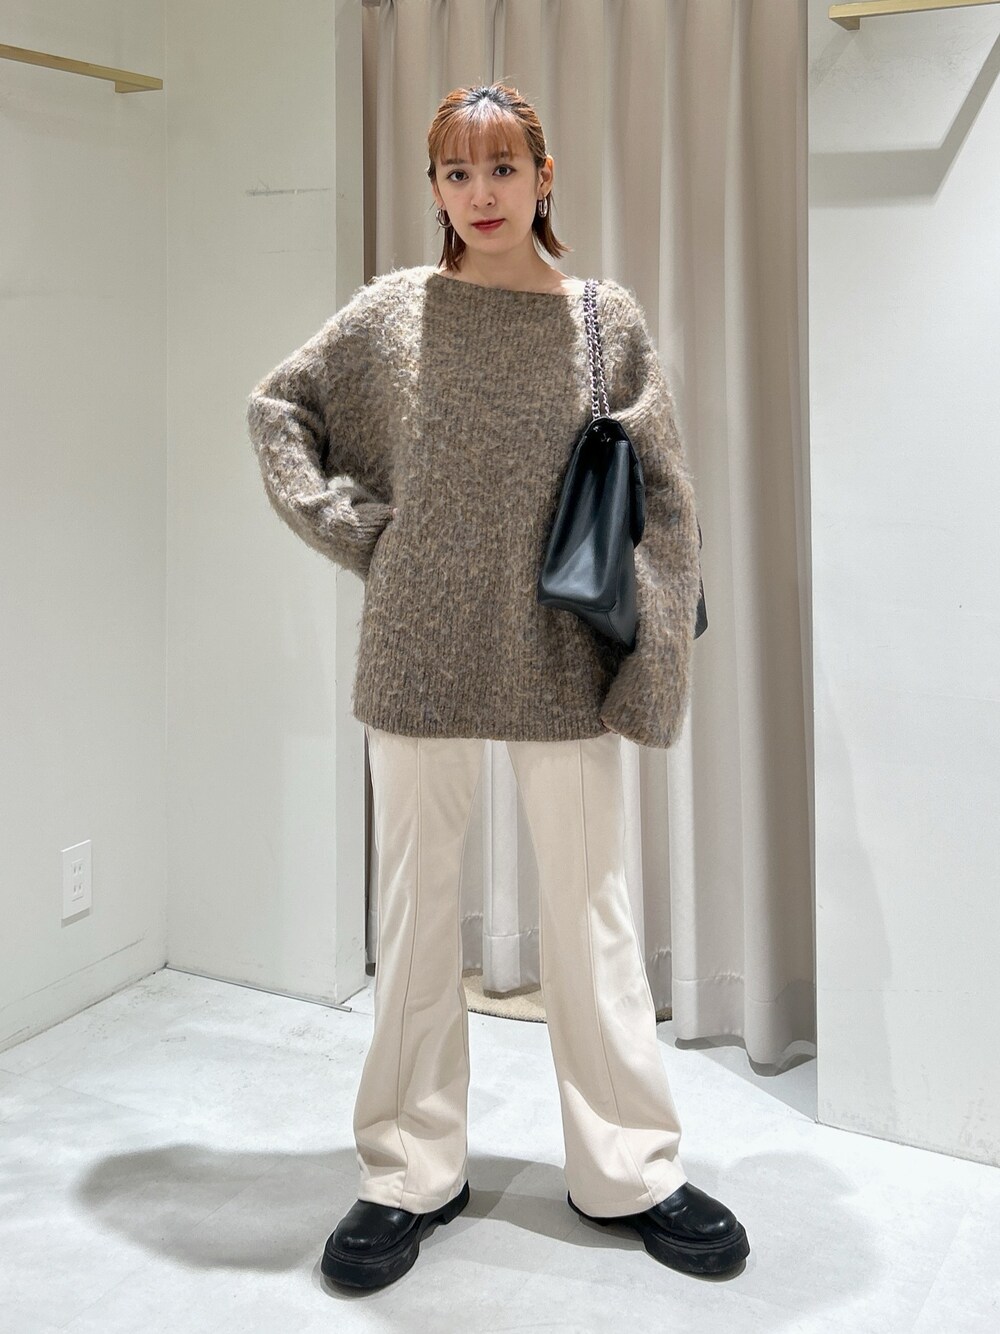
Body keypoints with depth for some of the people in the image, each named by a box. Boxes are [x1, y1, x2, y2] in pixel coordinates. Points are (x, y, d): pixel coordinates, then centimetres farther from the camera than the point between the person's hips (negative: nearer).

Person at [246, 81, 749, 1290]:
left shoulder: (608, 320, 3)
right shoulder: (390, 312, 3)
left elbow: (661, 494, 4)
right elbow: (275, 407, 13)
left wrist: (642, 644, -2)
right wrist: (355, 529, 2)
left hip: (565, 655, 0)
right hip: (420, 648, 1)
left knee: (588, 901, 6)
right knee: (416, 901, 7)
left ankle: (628, 1168, 19)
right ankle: (411, 1171, 20)